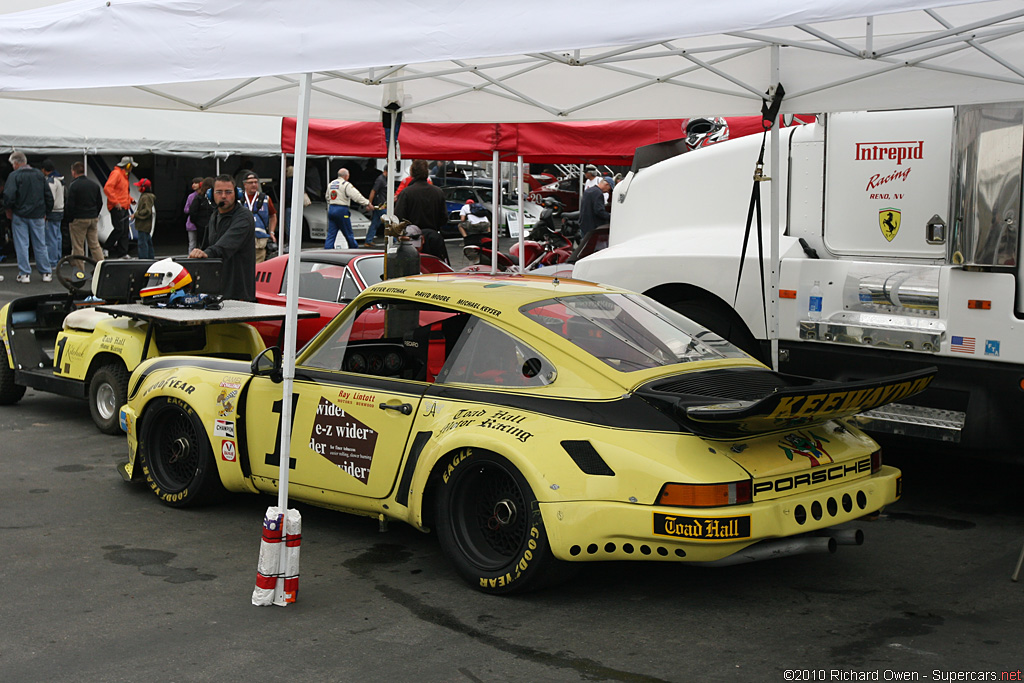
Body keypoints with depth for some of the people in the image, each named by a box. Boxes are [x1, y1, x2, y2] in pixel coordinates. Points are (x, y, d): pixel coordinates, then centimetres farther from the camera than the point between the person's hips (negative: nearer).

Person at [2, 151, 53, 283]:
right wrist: (46, 212, 16)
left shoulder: (14, 175, -10)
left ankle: (25, 274, 2)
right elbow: (48, 195, 7)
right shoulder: (39, 174, 5)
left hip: (20, 216, -4)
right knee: (40, 245, 9)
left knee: (21, 245, 3)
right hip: (38, 216, 4)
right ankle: (46, 273, 11)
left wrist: (9, 208, 0)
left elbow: (9, 195, -18)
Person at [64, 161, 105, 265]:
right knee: (95, 245, 11)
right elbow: (100, 203, 15)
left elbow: (69, 205, -12)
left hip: (79, 220, -6)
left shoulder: (73, 185, -11)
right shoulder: (95, 184, 10)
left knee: (78, 247, 0)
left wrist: (70, 219, 0)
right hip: (93, 219, 6)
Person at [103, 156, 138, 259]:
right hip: (117, 208, -10)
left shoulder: (124, 175, 20)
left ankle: (122, 253, 10)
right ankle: (108, 248, 4)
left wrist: (130, 199, 17)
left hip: (124, 207, 10)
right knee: (119, 229, -11)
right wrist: (115, 202, -22)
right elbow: (107, 188, -21)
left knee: (125, 231, 7)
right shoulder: (116, 173, -11)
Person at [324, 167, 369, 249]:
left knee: (331, 234, 5)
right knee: (348, 234, 5)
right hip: (342, 210, -7)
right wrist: (367, 203, -13)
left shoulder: (331, 184, 15)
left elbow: (327, 197, 27)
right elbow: (357, 196, -17)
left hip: (331, 209, 7)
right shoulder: (346, 185, -10)